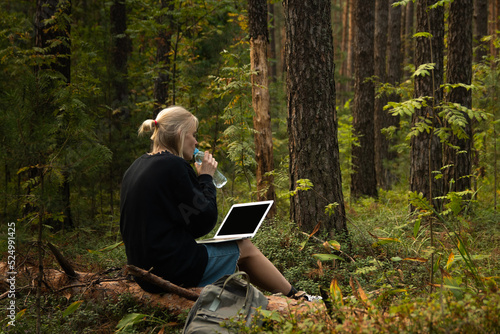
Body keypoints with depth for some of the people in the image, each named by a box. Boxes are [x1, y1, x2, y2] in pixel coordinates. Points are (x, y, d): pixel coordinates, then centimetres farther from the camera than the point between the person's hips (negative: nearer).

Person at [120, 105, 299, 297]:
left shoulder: (135, 168, 12)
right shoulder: (173, 166, -17)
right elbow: (204, 222, -14)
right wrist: (205, 178, -2)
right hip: (176, 271, -9)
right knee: (245, 247, 9)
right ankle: (294, 297, 21)